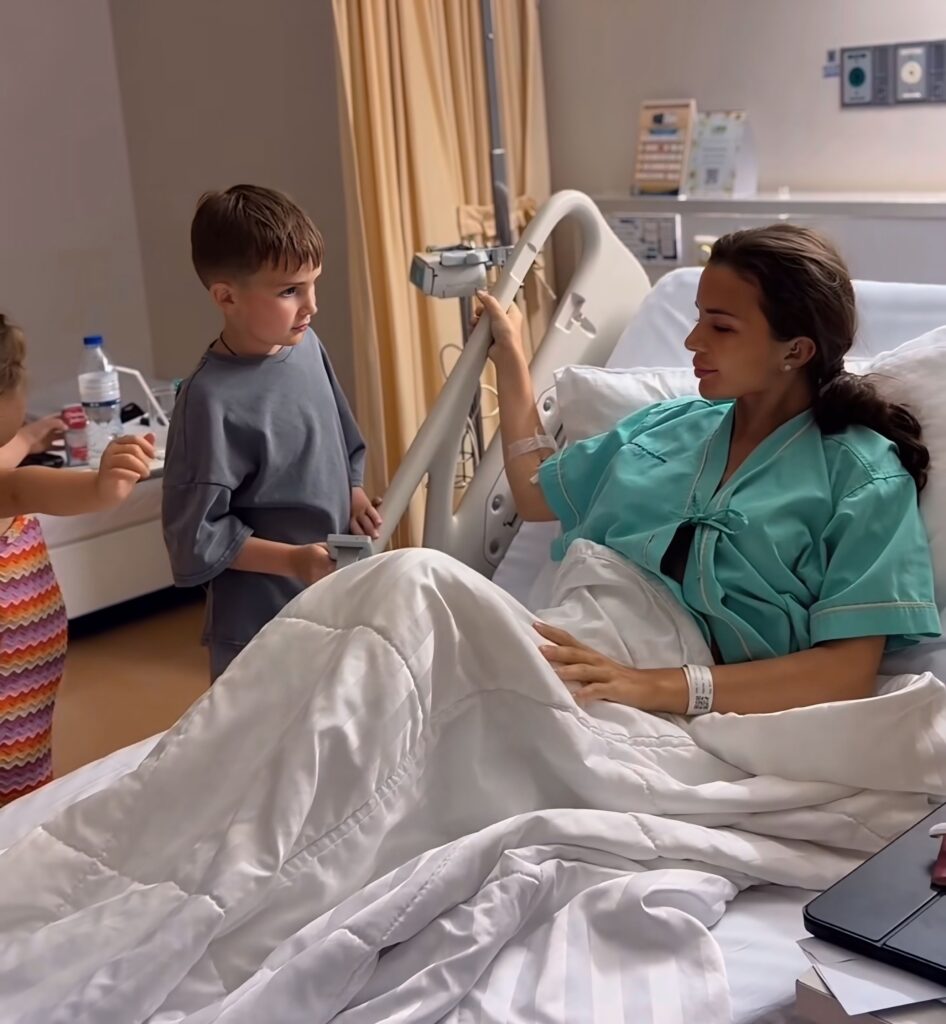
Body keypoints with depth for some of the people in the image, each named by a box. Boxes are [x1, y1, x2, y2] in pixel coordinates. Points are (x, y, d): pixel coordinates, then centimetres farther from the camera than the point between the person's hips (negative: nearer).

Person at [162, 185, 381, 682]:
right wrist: (292, 560, -22)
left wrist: (352, 494, -1)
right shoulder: (212, 400, -23)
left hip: (336, 599, 7)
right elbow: (196, 537, -19)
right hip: (261, 627, -7)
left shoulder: (306, 345, -2)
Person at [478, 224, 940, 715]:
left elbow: (848, 673, -9)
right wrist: (509, 352, 34)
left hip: (672, 715, -7)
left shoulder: (864, 477, 1)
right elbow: (534, 493, 34)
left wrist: (659, 686, -21)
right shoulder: (670, 421, 20)